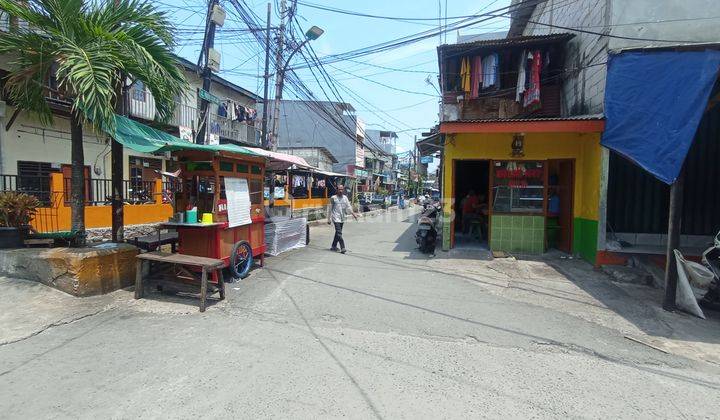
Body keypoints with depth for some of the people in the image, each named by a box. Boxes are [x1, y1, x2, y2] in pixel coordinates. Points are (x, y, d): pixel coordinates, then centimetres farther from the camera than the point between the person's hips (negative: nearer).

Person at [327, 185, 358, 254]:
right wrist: (329, 219, -3)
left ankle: (334, 246, 26)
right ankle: (342, 248, -14)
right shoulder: (333, 198, -4)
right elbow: (330, 209, -1)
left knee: (338, 232, 13)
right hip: (336, 218, -5)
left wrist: (353, 213, -14)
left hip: (342, 218, 5)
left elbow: (348, 206, 1)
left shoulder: (345, 197, 8)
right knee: (339, 233, -13)